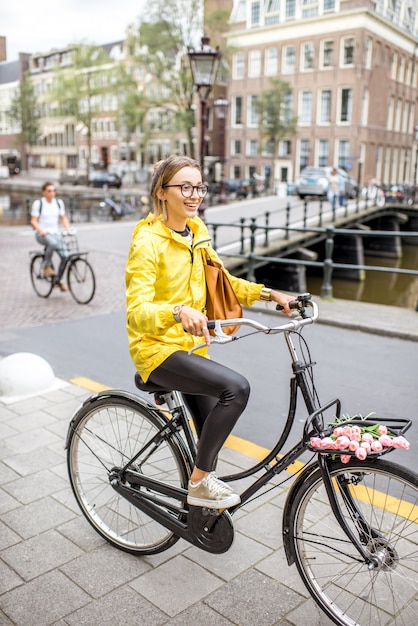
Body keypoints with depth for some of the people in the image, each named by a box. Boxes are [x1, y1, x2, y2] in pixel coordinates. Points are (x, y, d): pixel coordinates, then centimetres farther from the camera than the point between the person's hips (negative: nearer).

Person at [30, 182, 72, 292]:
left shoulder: (59, 203, 8)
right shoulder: (38, 203, -5)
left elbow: (63, 218, 12)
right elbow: (33, 221, -8)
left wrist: (68, 228, -7)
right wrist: (41, 231, -25)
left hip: (55, 233, 5)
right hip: (42, 234, -4)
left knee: (65, 256, -16)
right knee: (53, 243, -39)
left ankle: (58, 280, 5)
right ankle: (47, 266, -16)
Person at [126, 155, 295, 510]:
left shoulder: (196, 233, 5)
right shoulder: (148, 241, -19)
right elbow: (137, 311, -28)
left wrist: (268, 294, 0)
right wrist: (179, 312, -47)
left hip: (191, 345, 8)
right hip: (158, 349, -8)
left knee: (212, 435, 15)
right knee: (236, 387, -28)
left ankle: (205, 508, 40)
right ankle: (200, 483, -9)